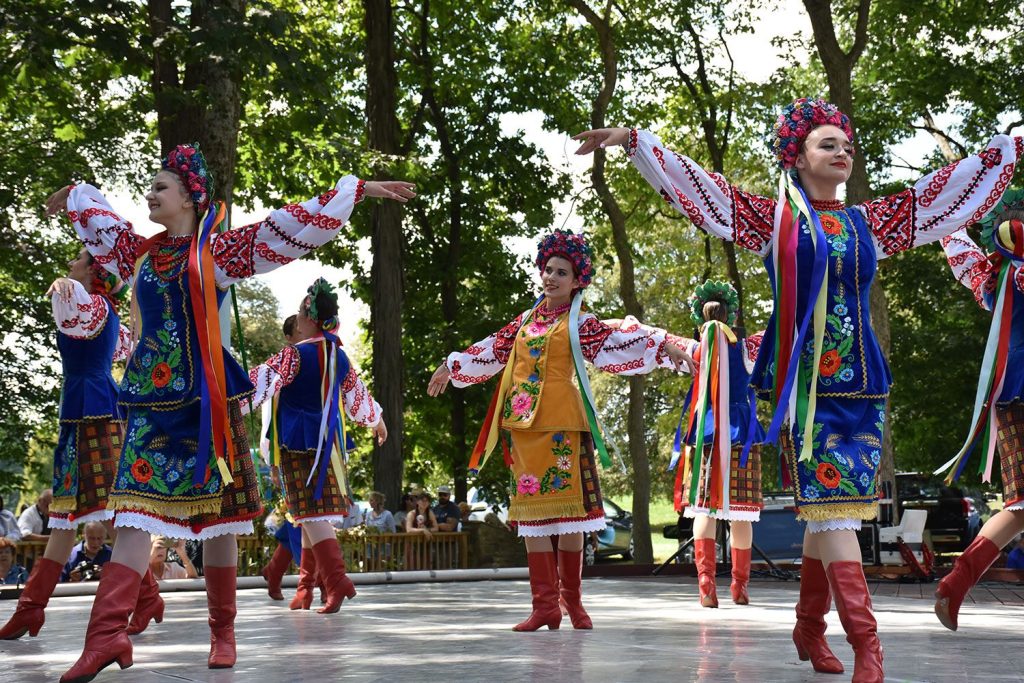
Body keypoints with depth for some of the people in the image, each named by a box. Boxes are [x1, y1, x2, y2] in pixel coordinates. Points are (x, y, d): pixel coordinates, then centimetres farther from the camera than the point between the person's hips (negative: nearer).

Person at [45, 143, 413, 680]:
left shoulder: (217, 250, -1)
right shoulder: (139, 251, 14)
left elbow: (296, 225, -2)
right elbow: (97, 220, 36)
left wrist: (359, 191, -4)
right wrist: (73, 196, 53)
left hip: (202, 400, -4)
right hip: (148, 399, 4)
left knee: (215, 512, 3)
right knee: (137, 507, -5)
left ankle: (222, 632, 12)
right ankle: (108, 632, -14)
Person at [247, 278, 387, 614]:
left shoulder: (295, 354, -13)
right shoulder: (339, 356, 8)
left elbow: (261, 381, -21)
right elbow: (356, 394, 22)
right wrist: (377, 420, 40)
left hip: (299, 444, -7)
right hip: (328, 442, 7)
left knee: (311, 513, -9)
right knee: (314, 511, 14)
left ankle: (337, 582, -21)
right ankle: (306, 588, 21)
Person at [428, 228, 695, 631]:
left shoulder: (578, 323, 4)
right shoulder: (526, 320, 18)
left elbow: (621, 341, -7)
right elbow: (493, 349, 29)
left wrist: (663, 345, -22)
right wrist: (451, 367, 38)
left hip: (560, 422, -4)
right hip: (523, 421, 4)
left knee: (568, 505, -3)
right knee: (531, 508, 1)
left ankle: (572, 600, 7)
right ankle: (545, 605, 3)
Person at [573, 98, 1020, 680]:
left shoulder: (870, 223, 14)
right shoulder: (775, 218, 4)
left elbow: (961, 186, 19)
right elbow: (695, 186, -2)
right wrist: (633, 141, -10)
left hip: (862, 382, 5)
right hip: (805, 381, -4)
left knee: (831, 506, 8)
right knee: (831, 504, -11)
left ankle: (810, 627, 23)